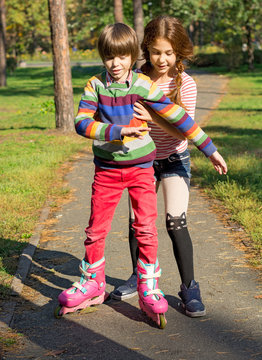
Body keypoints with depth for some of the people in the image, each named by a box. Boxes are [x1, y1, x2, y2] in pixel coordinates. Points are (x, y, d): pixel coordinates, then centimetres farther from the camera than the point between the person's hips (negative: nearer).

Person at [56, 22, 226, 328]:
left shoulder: (143, 86, -9)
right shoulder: (95, 86, -5)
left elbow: (178, 117, -7)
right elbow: (81, 123, -17)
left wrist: (209, 149, -5)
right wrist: (119, 131, -28)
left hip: (140, 168, -1)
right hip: (107, 170, 1)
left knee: (146, 229, -5)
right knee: (96, 229, 6)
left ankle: (148, 291, 7)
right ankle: (92, 284, 24)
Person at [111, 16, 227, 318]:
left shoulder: (185, 84, -15)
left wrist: (154, 118, -34)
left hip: (174, 160, -3)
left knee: (176, 222, -13)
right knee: (136, 221, 6)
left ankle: (189, 287, 0)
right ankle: (139, 277, 28)